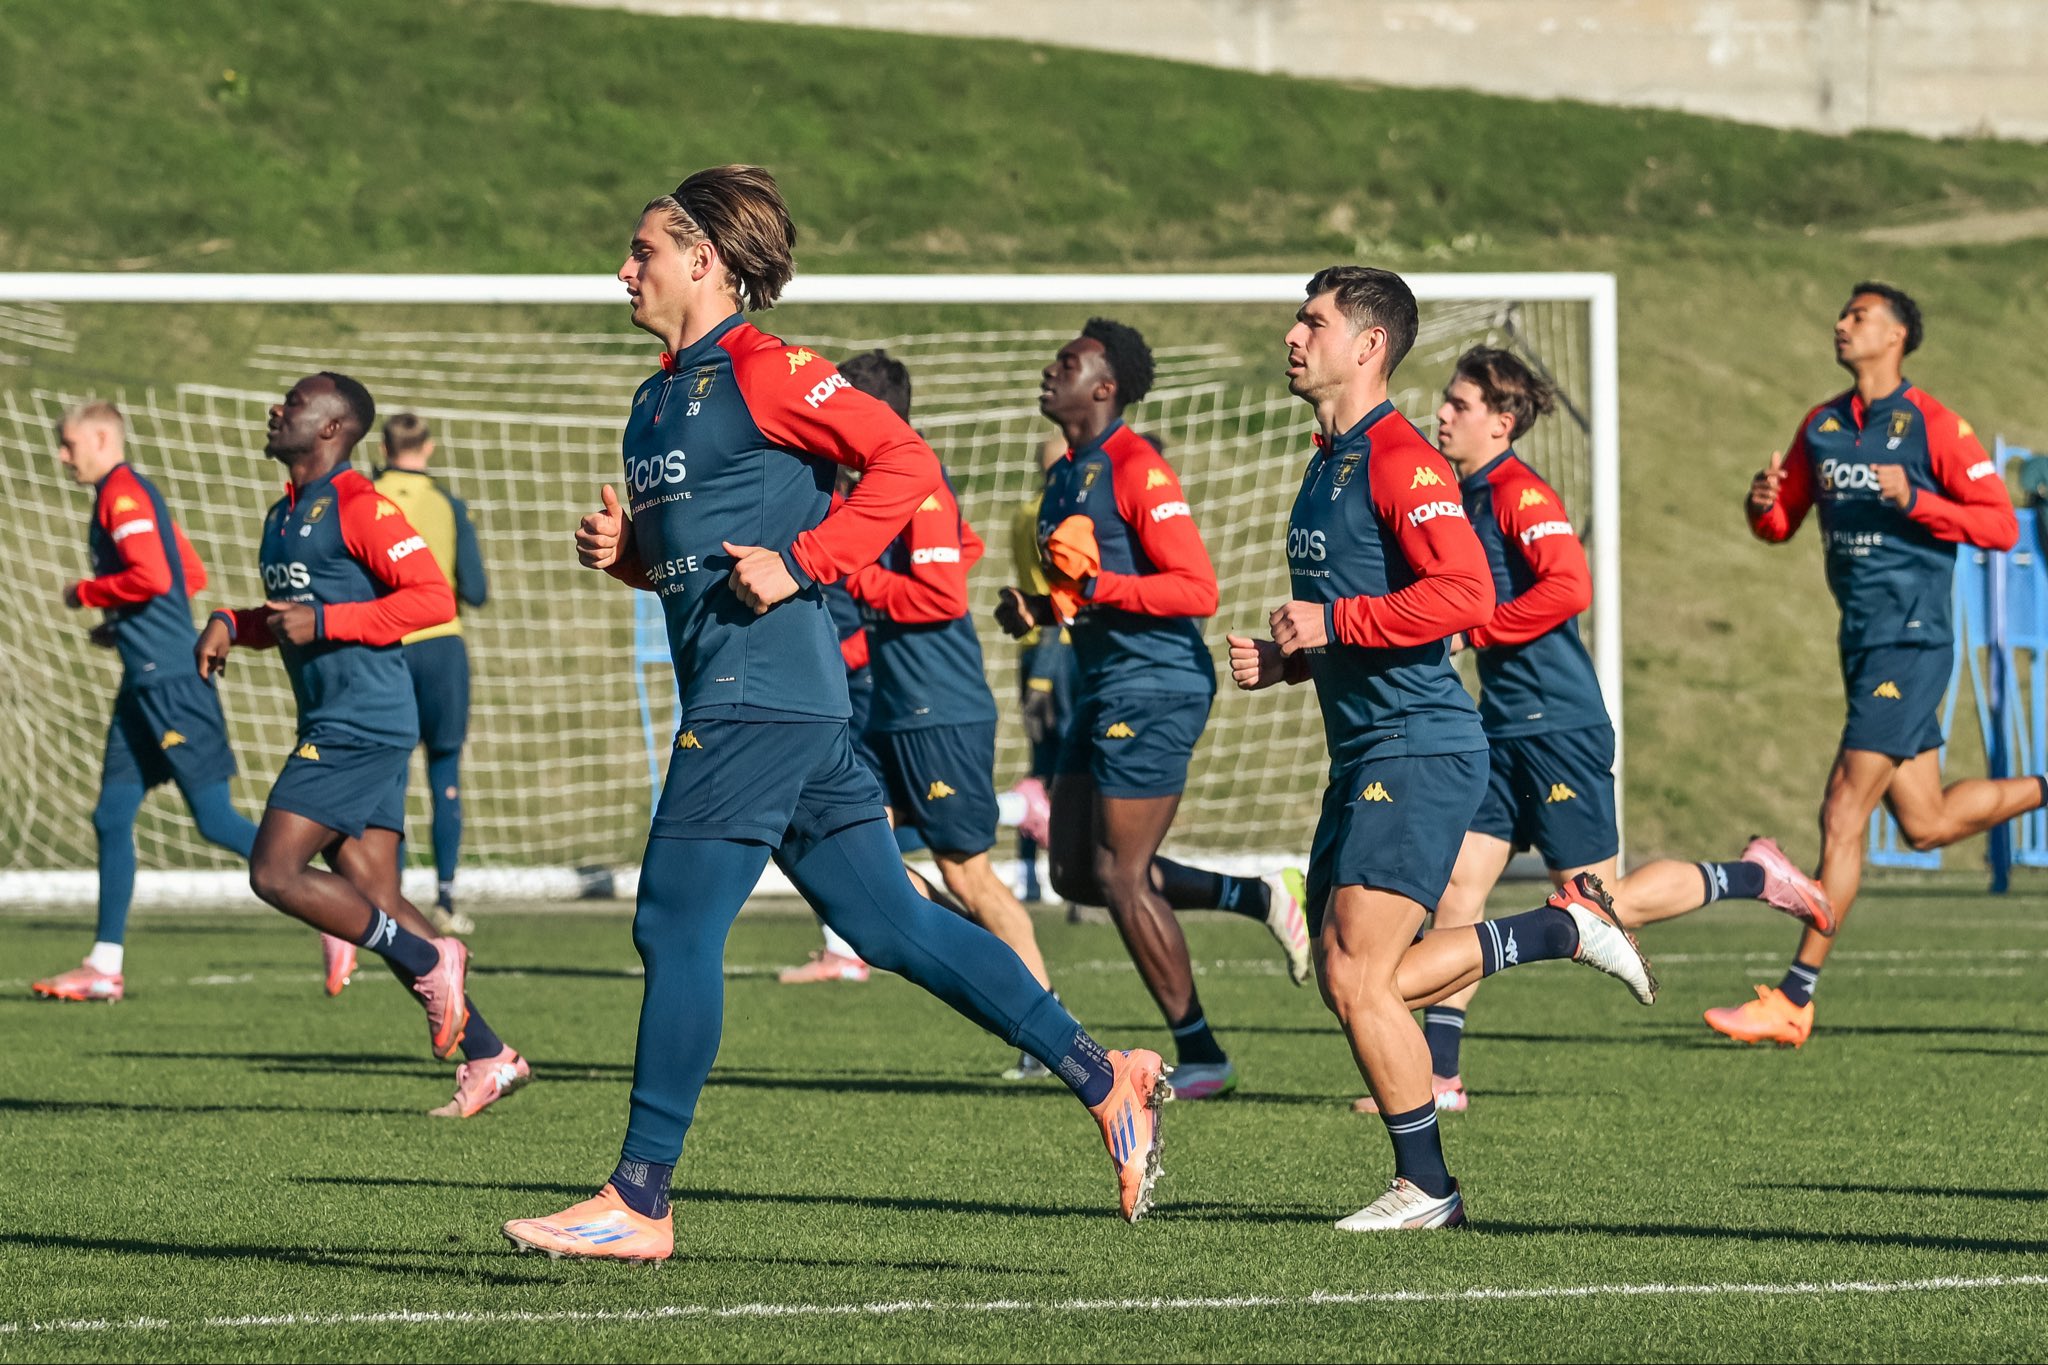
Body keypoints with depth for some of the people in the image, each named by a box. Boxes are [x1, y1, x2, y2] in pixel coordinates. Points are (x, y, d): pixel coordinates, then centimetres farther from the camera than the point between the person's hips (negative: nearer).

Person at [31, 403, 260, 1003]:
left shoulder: (121, 494, -11)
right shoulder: (135, 494, 19)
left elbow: (152, 576, -23)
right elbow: (193, 576, 24)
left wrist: (86, 593, -8)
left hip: (169, 681, -10)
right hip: (147, 683, 10)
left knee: (214, 818, -10)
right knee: (112, 817, 8)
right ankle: (104, 965, 10)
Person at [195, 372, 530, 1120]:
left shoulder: (356, 506, -12)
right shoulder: (283, 515, 18)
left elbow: (434, 599, -18)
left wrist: (323, 621, -21)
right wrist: (231, 625, 11)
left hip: (361, 727, -10)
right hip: (333, 725, 10)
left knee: (275, 872, -12)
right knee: (373, 897, 5)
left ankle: (429, 963, -4)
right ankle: (489, 1057, 7)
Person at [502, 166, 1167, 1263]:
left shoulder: (761, 371, -8)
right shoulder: (661, 397, 20)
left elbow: (905, 463, -14)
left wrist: (800, 565, -17)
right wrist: (622, 550, 9)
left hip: (761, 692, -10)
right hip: (736, 692, 10)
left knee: (676, 925, -8)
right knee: (889, 923, 8)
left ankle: (638, 1204, -5)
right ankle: (1103, 1078, 12)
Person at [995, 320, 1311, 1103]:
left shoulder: (1137, 470, -14)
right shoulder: (1065, 475, 15)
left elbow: (1197, 589, -20)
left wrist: (1092, 587, -26)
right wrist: (1037, 610, 7)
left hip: (1154, 685, -10)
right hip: (1104, 687, 10)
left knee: (1120, 876, -7)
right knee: (1075, 872, 9)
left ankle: (1201, 1057, 3)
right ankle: (1259, 898, 19)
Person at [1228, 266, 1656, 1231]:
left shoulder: (1398, 460, -12)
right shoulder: (1327, 464, 19)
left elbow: (1465, 594, -24)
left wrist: (1331, 623, -20)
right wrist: (1282, 660, 12)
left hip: (1419, 749, -10)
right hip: (1363, 753, 10)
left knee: (1357, 976, -11)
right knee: (1352, 983, 7)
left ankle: (1426, 1186, 1)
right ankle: (1564, 928, 17)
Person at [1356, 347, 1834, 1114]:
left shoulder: (1521, 495, -14)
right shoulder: (1464, 497, 14)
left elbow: (1569, 587, -28)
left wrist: (1469, 633, -21)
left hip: (1558, 727, -9)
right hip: (1504, 727, 9)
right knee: (1457, 882, 0)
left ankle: (1751, 878, 15)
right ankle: (1439, 1075, 0)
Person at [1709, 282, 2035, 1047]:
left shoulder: (1933, 426, -8)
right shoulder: (1820, 428, 11)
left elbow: (2001, 525, -10)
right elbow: (1781, 526, 19)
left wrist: (1914, 500, -23)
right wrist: (1764, 504, -5)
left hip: (1911, 642, -8)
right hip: (1864, 641, 8)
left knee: (1844, 812, -12)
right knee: (1925, 824, 11)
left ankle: (1795, 1000, -11)